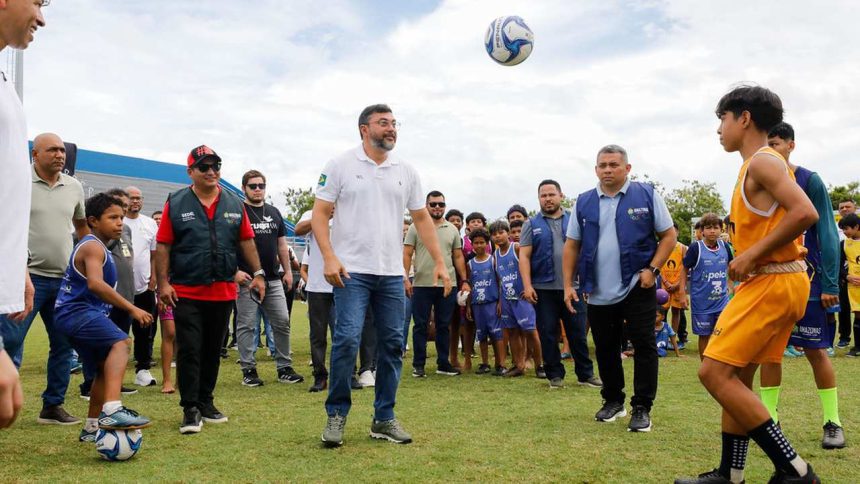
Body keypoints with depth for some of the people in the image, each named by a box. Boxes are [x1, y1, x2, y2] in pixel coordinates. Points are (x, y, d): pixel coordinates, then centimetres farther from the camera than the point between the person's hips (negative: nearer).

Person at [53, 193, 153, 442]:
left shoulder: (97, 247, 21)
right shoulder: (93, 246, -12)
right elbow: (95, 283, -30)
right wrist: (132, 308, -34)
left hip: (74, 314, 11)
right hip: (77, 312, -11)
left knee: (105, 366, 18)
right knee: (120, 342, -32)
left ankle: (92, 426, 32)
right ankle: (112, 410, -49)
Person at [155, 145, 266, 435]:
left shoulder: (234, 204, 10)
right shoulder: (176, 204, 0)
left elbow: (246, 241, 12)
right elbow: (163, 246, -3)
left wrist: (257, 273, 4)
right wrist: (163, 283, -9)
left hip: (223, 292, 4)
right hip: (186, 293, -3)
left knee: (213, 351, 12)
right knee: (189, 351, -3)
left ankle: (206, 403, 24)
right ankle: (190, 410, 5)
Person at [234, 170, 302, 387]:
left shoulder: (274, 212, 15)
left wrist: (288, 271, 13)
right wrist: (235, 271, -16)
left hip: (273, 279, 5)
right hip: (247, 279, -5)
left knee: (282, 322, 4)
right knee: (246, 325, 0)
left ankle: (284, 368, 13)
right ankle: (248, 370, 9)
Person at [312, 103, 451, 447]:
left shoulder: (406, 171, 11)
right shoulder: (341, 165, -1)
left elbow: (421, 218, 15)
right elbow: (320, 213, -4)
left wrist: (440, 261, 8)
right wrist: (329, 257, -16)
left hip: (392, 273, 5)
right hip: (352, 271, -5)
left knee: (392, 343, 6)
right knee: (347, 339, -12)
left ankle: (384, 419, 17)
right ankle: (336, 414, 6)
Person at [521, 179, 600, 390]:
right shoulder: (532, 225, 6)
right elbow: (524, 256, 1)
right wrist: (527, 285, -9)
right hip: (544, 288, 0)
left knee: (578, 333, 5)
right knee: (548, 334, 5)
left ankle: (585, 374, 15)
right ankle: (555, 375, 16)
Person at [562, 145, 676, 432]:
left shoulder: (646, 195, -2)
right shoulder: (583, 202, 6)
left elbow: (669, 235, 0)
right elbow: (571, 246, 9)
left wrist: (652, 269, -12)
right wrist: (568, 285, 3)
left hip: (637, 288, -3)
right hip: (598, 293, 3)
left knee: (644, 347, -1)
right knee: (605, 348, 12)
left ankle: (642, 408, 10)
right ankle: (613, 401, 29)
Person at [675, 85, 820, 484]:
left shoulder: (762, 161, -12)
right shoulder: (760, 164, 19)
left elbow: (805, 213, -24)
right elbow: (776, 223, 22)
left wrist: (752, 254, -19)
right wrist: (748, 257, 10)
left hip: (772, 282, -10)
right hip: (772, 281, 10)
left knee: (714, 372, -11)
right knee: (735, 377, 12)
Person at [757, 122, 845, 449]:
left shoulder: (810, 181, -4)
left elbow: (827, 234, -7)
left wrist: (830, 284, -12)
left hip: (806, 280, -3)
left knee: (815, 350, 2)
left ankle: (832, 423, 14)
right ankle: (769, 419, 13)